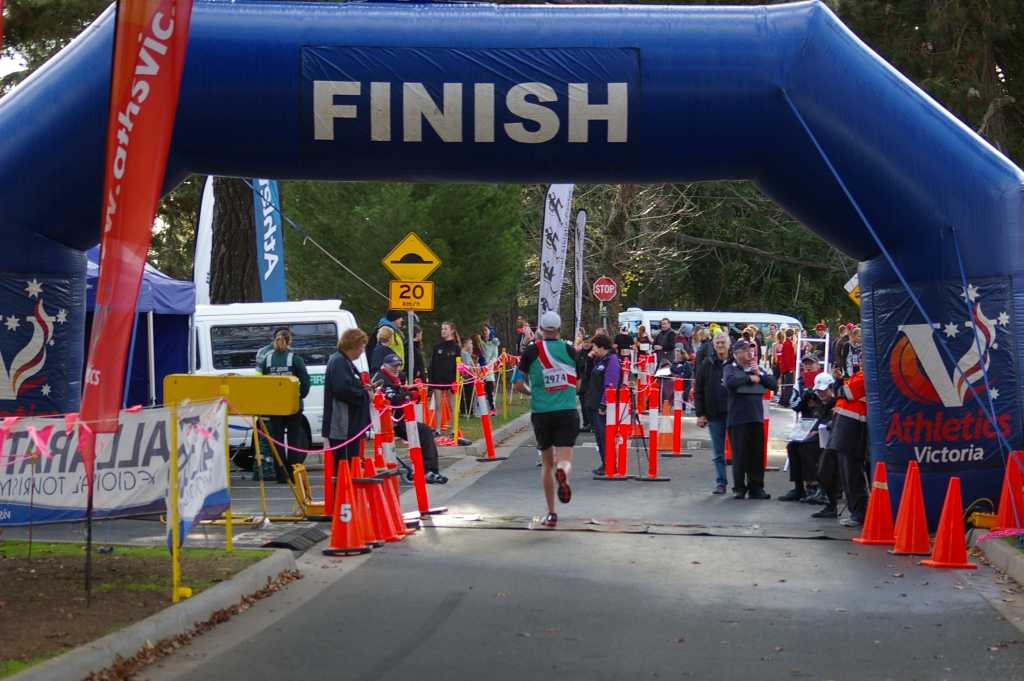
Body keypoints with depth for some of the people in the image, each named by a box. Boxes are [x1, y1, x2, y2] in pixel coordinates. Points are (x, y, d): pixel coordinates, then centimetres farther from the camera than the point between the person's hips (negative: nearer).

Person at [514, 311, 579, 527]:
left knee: (547, 463, 13)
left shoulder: (531, 352, 0)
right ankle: (562, 472, -42)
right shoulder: (570, 350, 3)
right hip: (567, 412, -1)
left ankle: (551, 513, 12)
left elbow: (518, 385, 1)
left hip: (541, 412, 1)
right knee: (564, 459, -5)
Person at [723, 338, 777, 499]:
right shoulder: (730, 368, 2)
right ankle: (739, 488, 7)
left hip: (756, 417, 5)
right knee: (739, 454, -2)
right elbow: (730, 382, -20)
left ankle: (756, 487, 11)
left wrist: (760, 374, -4)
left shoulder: (757, 369, 17)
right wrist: (750, 379, -9)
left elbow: (773, 384, 9)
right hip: (738, 418, -5)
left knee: (757, 454, 4)